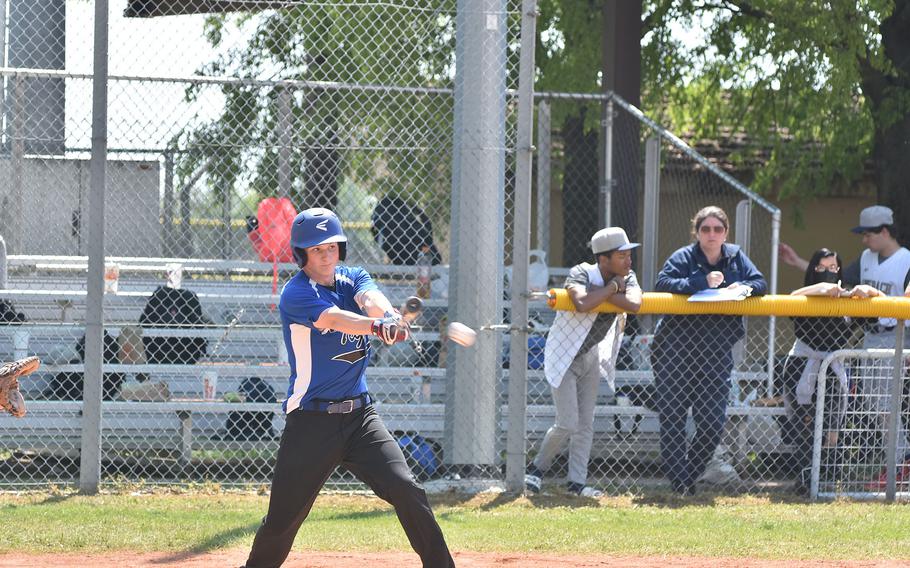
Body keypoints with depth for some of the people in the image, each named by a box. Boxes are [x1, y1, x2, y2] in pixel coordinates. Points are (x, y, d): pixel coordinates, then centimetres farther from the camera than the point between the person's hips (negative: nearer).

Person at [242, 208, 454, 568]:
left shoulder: (353, 279, 8)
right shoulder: (296, 294, -9)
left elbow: (370, 299, -15)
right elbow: (334, 318, -29)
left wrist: (389, 316, -40)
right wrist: (377, 326, -49)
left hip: (359, 416, 4)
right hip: (311, 424, -4)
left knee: (407, 492, -12)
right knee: (283, 518, 0)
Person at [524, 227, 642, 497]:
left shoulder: (627, 277, -6)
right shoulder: (581, 274, -23)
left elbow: (634, 304, -27)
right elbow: (582, 304, -44)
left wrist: (599, 292, -28)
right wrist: (612, 287, -30)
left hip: (592, 357, 6)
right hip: (564, 356, -6)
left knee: (586, 424, 4)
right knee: (567, 424, -10)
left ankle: (577, 482, 10)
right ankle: (536, 469, 10)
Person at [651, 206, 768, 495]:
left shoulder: (736, 257, 10)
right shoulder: (683, 258, -3)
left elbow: (760, 283, 7)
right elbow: (663, 283, -17)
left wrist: (743, 287, -15)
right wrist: (702, 282, -24)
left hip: (717, 352, 3)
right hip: (675, 349, -3)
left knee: (714, 422, -2)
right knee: (673, 418, -6)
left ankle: (690, 476, 16)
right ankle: (679, 482, -2)